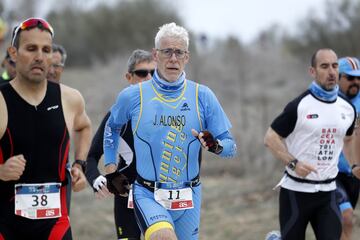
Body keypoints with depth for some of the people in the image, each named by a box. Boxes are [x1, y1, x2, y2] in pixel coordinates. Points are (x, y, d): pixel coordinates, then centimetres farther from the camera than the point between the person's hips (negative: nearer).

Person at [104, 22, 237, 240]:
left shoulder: (202, 96, 0)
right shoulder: (132, 96, 0)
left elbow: (231, 147, 2)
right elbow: (112, 127, 22)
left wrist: (216, 146, -19)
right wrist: (110, 164, 13)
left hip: (188, 197, 3)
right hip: (148, 195, -2)